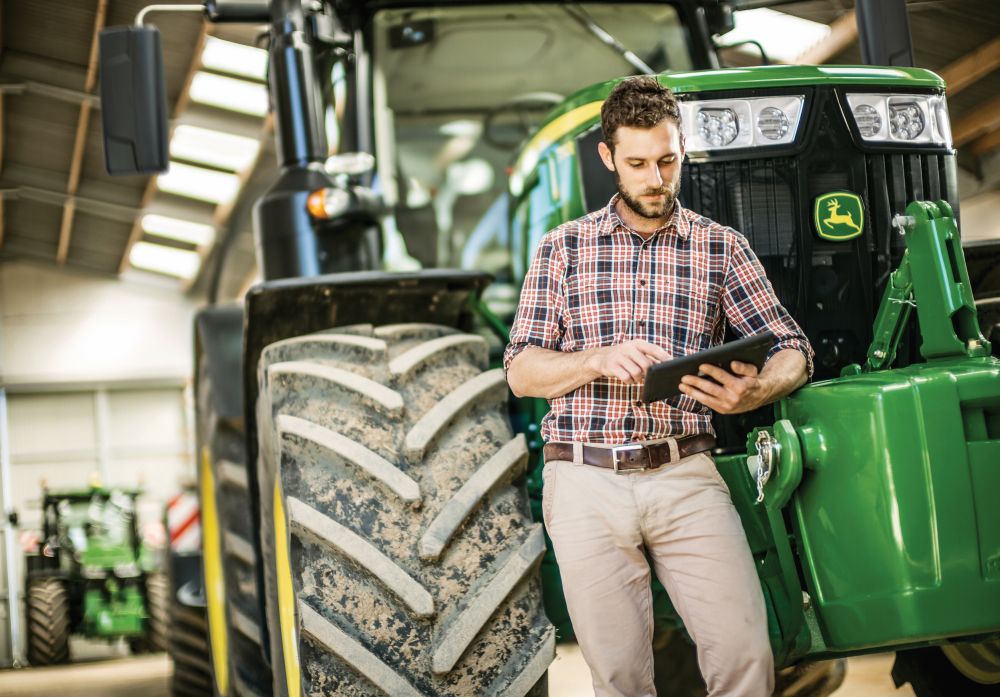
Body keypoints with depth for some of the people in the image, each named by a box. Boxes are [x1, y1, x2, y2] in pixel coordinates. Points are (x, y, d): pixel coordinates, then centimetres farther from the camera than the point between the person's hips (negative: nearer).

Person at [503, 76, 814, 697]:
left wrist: (755, 392, -14)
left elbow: (795, 353, 9)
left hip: (684, 476, 0)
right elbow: (521, 373, 8)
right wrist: (599, 360, -12)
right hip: (585, 480, 0)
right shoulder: (564, 248, 12)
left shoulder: (721, 246, 12)